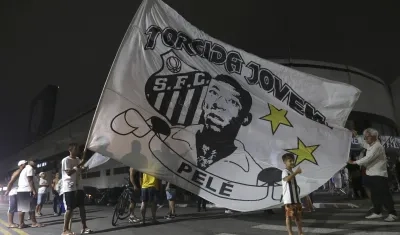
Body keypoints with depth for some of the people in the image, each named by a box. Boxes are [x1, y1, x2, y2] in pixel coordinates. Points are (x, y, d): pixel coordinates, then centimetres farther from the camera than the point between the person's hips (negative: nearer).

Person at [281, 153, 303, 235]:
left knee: (298, 216, 14)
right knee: (289, 216, -1)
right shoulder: (285, 171, -11)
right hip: (289, 199, -9)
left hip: (296, 198, 9)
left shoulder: (292, 172, 17)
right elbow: (287, 179, -34)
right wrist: (296, 172, -34)